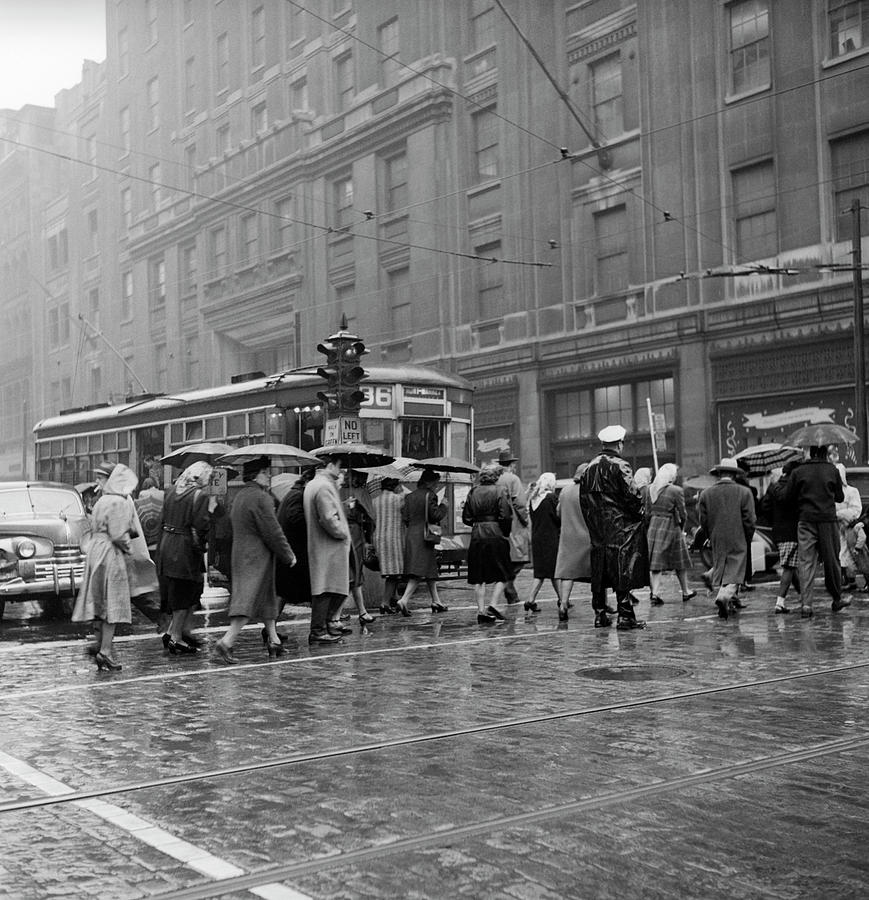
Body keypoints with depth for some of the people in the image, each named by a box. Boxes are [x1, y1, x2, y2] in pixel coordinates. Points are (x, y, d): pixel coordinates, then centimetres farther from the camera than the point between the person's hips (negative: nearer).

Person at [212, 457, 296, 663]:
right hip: (257, 557, -9)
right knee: (249, 599, -9)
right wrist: (288, 555, -6)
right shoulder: (261, 498, -16)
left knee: (267, 598, 18)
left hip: (240, 554, 10)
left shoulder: (239, 497, 13)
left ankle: (273, 640, 25)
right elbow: (273, 532, -18)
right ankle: (227, 641, -15)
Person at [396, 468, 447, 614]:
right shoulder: (429, 496, -9)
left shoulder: (410, 496, 11)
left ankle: (436, 601, 22)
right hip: (424, 537, -8)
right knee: (420, 572, -8)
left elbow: (405, 517, 8)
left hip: (410, 535, 8)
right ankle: (403, 600, -21)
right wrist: (443, 506, 3)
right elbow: (436, 516, -14)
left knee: (430, 570, 16)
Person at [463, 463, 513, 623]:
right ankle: (493, 604, -7)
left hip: (477, 536, 4)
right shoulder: (498, 491, -5)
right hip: (496, 536, -4)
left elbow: (466, 518, 8)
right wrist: (506, 534, 3)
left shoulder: (472, 492, 7)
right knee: (503, 574, 6)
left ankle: (481, 610, 4)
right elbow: (506, 516, -10)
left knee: (478, 578, 6)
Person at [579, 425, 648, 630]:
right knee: (623, 570, -4)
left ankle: (600, 614, 13)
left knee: (599, 570, 10)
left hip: (597, 530, 6)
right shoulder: (620, 465, -10)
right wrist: (640, 513, 0)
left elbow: (584, 499, 13)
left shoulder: (589, 468, 10)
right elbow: (631, 496, -17)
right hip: (620, 527, -6)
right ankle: (625, 616, -5)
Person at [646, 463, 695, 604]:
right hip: (670, 527, -4)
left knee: (655, 563, 5)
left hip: (652, 527, 4)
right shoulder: (676, 491, -12)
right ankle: (685, 591, 25)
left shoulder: (649, 489, 2)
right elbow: (682, 514, -8)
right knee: (679, 562, 13)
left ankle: (654, 593, -3)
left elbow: (647, 510, 4)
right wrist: (681, 528, 8)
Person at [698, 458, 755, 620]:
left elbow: (703, 521, 3)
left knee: (720, 569, 14)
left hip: (717, 541, 3)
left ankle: (730, 602, 19)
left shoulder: (706, 493, 1)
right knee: (734, 573, -2)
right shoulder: (744, 492, -4)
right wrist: (748, 541, 6)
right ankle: (724, 596, -25)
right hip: (738, 541, -2)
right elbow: (749, 520, -6)